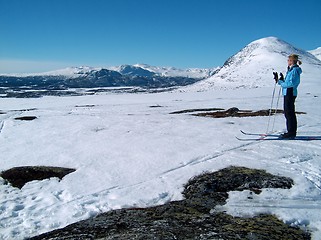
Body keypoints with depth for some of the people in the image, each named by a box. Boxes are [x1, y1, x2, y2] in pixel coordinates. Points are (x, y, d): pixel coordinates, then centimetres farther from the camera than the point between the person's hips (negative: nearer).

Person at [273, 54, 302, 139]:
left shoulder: (295, 70, -13)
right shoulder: (291, 70, 17)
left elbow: (291, 83, -22)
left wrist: (280, 82, -15)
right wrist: (280, 79, 10)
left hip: (290, 93, -10)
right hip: (287, 93, 10)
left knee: (290, 113, -7)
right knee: (287, 113, 13)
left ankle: (292, 133, -2)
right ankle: (291, 132, 20)